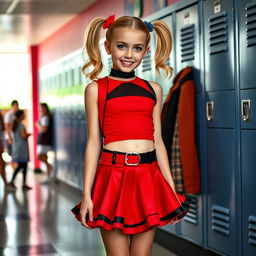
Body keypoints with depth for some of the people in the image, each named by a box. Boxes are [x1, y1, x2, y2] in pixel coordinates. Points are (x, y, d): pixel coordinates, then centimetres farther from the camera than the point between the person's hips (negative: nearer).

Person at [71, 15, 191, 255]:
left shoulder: (154, 89, 11)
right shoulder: (96, 89, 4)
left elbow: (157, 141, 13)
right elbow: (94, 142, 2)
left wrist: (171, 189, 10)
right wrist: (86, 194, -2)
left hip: (148, 177, 3)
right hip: (113, 175, -2)